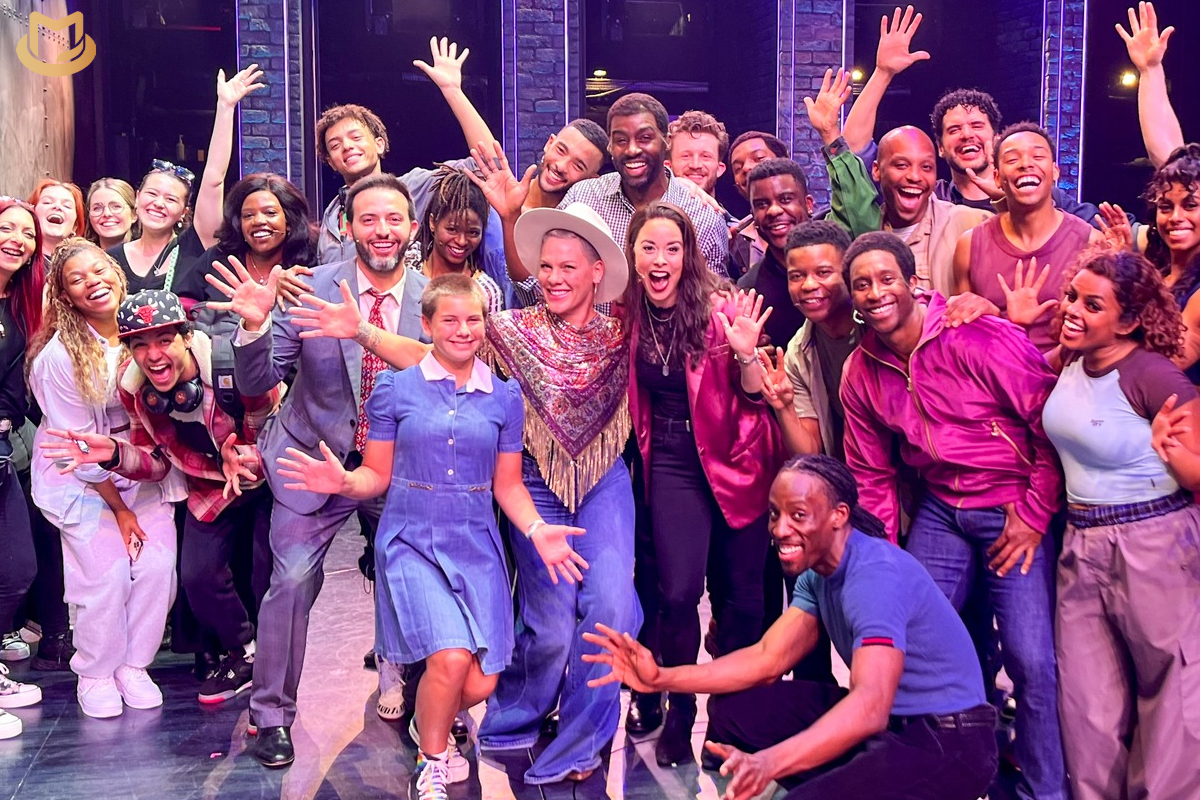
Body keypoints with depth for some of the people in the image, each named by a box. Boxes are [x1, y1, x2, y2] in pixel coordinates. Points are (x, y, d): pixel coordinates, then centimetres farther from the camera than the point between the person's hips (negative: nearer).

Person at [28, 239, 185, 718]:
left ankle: (133, 665, 16)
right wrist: (119, 508, -9)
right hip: (80, 475, -4)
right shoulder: (58, 356, -17)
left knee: (157, 566, -4)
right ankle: (95, 674, 14)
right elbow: (78, 446, -12)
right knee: (106, 573, -9)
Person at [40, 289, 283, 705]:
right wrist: (114, 453, -25)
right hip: (211, 488, 5)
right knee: (198, 575, 1)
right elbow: (156, 463, -5)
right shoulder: (132, 386, -15)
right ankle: (243, 652, 30)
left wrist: (249, 460, -45)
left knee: (271, 575, -9)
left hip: (270, 479, -5)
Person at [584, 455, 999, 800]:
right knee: (732, 709, 2)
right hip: (887, 722, 9)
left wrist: (767, 764, -51)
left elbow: (870, 706, -38)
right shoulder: (816, 570, 4)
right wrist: (661, 679, -8)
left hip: (947, 741, -9)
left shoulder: (876, 574, -25)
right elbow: (767, 659, 4)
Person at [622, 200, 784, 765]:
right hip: (674, 465, 2)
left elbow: (753, 396, -8)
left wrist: (745, 354, -27)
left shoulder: (719, 308, -10)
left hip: (735, 460, -1)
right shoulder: (631, 317, -1)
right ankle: (679, 713, 12)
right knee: (678, 594, -12)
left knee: (741, 596, 3)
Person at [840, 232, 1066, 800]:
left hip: (1015, 511, -5)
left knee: (1032, 660, -9)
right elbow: (872, 475, 13)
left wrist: (1035, 513, -12)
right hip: (939, 512, 5)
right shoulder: (860, 374, 2)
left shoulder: (980, 339, -17)